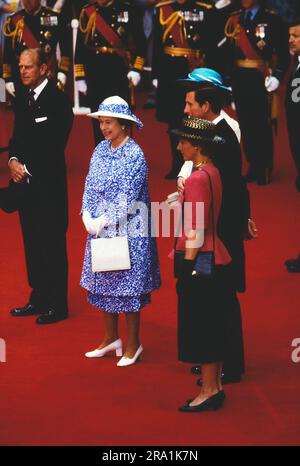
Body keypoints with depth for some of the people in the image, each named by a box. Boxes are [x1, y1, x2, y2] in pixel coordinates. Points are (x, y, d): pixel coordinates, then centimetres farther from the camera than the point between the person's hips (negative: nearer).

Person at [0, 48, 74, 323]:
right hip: (25, 182, 8)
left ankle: (57, 305, 5)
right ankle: (39, 298, 22)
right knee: (32, 242, 12)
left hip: (48, 183, -7)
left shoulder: (58, 101, -12)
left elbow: (55, 146, -15)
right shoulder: (23, 99, 13)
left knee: (52, 244, -2)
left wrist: (28, 169, -14)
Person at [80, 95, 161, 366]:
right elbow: (90, 186, 7)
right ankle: (111, 338, 26)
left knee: (127, 286, 0)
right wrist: (87, 215, -8)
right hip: (100, 229, 7)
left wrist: (103, 221, -17)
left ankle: (133, 344, 10)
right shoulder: (100, 150, 7)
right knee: (104, 283, 12)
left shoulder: (135, 155, -13)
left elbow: (127, 198, -16)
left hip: (127, 230, -7)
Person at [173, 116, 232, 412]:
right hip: (217, 262, 10)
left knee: (201, 329, -1)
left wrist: (187, 266, -17)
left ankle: (208, 392, 5)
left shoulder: (197, 178, -19)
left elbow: (196, 229, -20)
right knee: (212, 328, 15)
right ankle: (215, 387, 22)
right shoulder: (212, 172, 10)